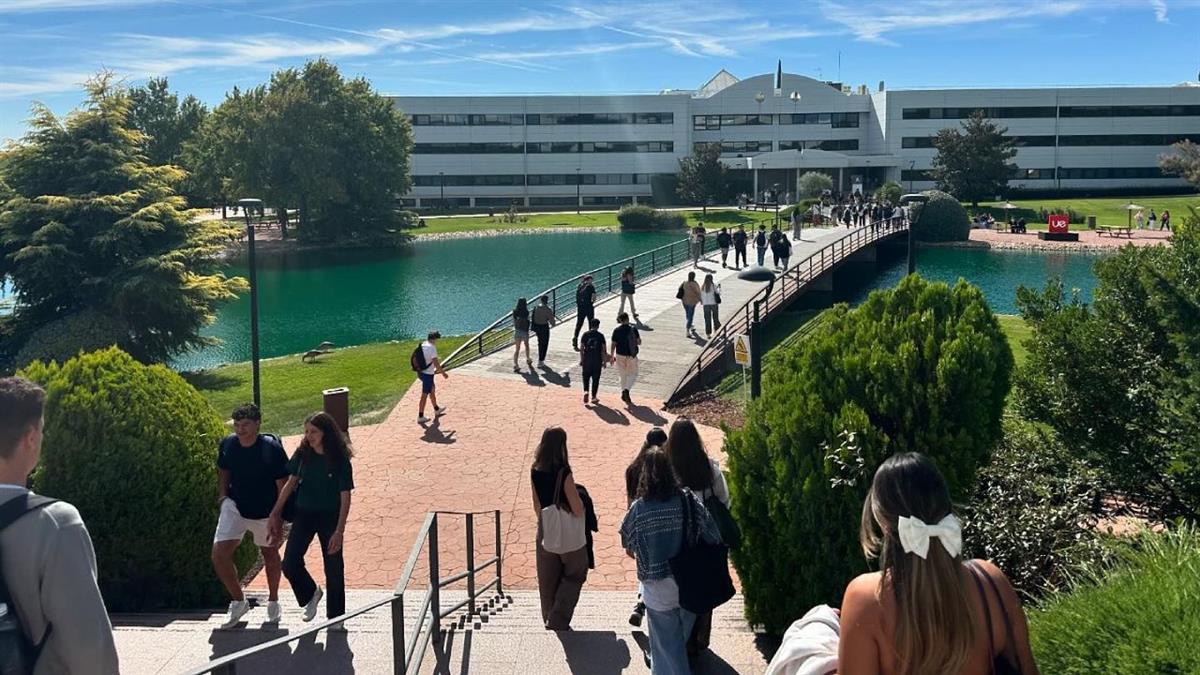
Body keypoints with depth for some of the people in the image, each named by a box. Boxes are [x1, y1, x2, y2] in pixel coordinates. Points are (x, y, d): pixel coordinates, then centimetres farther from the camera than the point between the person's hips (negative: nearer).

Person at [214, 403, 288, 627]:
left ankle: (273, 601, 39)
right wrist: (223, 495, -2)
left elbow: (283, 485, -14)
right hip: (235, 506, 3)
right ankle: (238, 601, 10)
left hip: (265, 512, -2)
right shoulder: (227, 444, -10)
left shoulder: (272, 449, -21)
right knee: (219, 553, -11)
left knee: (269, 554, 15)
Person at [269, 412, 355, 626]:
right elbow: (291, 482, 7)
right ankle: (311, 594, 23)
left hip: (330, 517, -3)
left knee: (333, 568, 6)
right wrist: (276, 512, 5)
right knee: (290, 564, -6)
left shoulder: (340, 459, -15)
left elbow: (345, 497, -13)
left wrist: (339, 531, -18)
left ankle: (335, 616, 24)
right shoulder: (303, 453, -4)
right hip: (304, 514, 3)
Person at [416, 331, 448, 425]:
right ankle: (420, 417, 5)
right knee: (425, 395, -1)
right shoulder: (432, 347, -20)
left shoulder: (422, 345, 6)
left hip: (421, 372, 9)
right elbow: (436, 363, -22)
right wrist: (443, 373, -12)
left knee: (432, 389, 25)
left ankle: (436, 410, 40)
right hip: (428, 374, -9)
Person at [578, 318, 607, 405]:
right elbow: (604, 350, -4)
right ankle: (593, 397, 12)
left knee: (586, 378, 12)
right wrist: (604, 361, 5)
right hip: (597, 361, -1)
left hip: (587, 360, 1)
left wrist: (581, 360, 8)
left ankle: (585, 391, -13)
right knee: (595, 379, 8)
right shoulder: (600, 336, -4)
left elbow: (581, 348, 0)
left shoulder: (585, 335, -1)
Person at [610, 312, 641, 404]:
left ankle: (624, 394, 21)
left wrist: (612, 356, 6)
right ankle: (626, 390, -11)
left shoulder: (616, 331, -7)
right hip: (631, 355, -2)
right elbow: (639, 342, -5)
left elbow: (613, 345, -4)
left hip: (620, 355, 2)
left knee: (623, 375, 16)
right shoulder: (633, 329, -10)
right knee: (633, 374, 12)